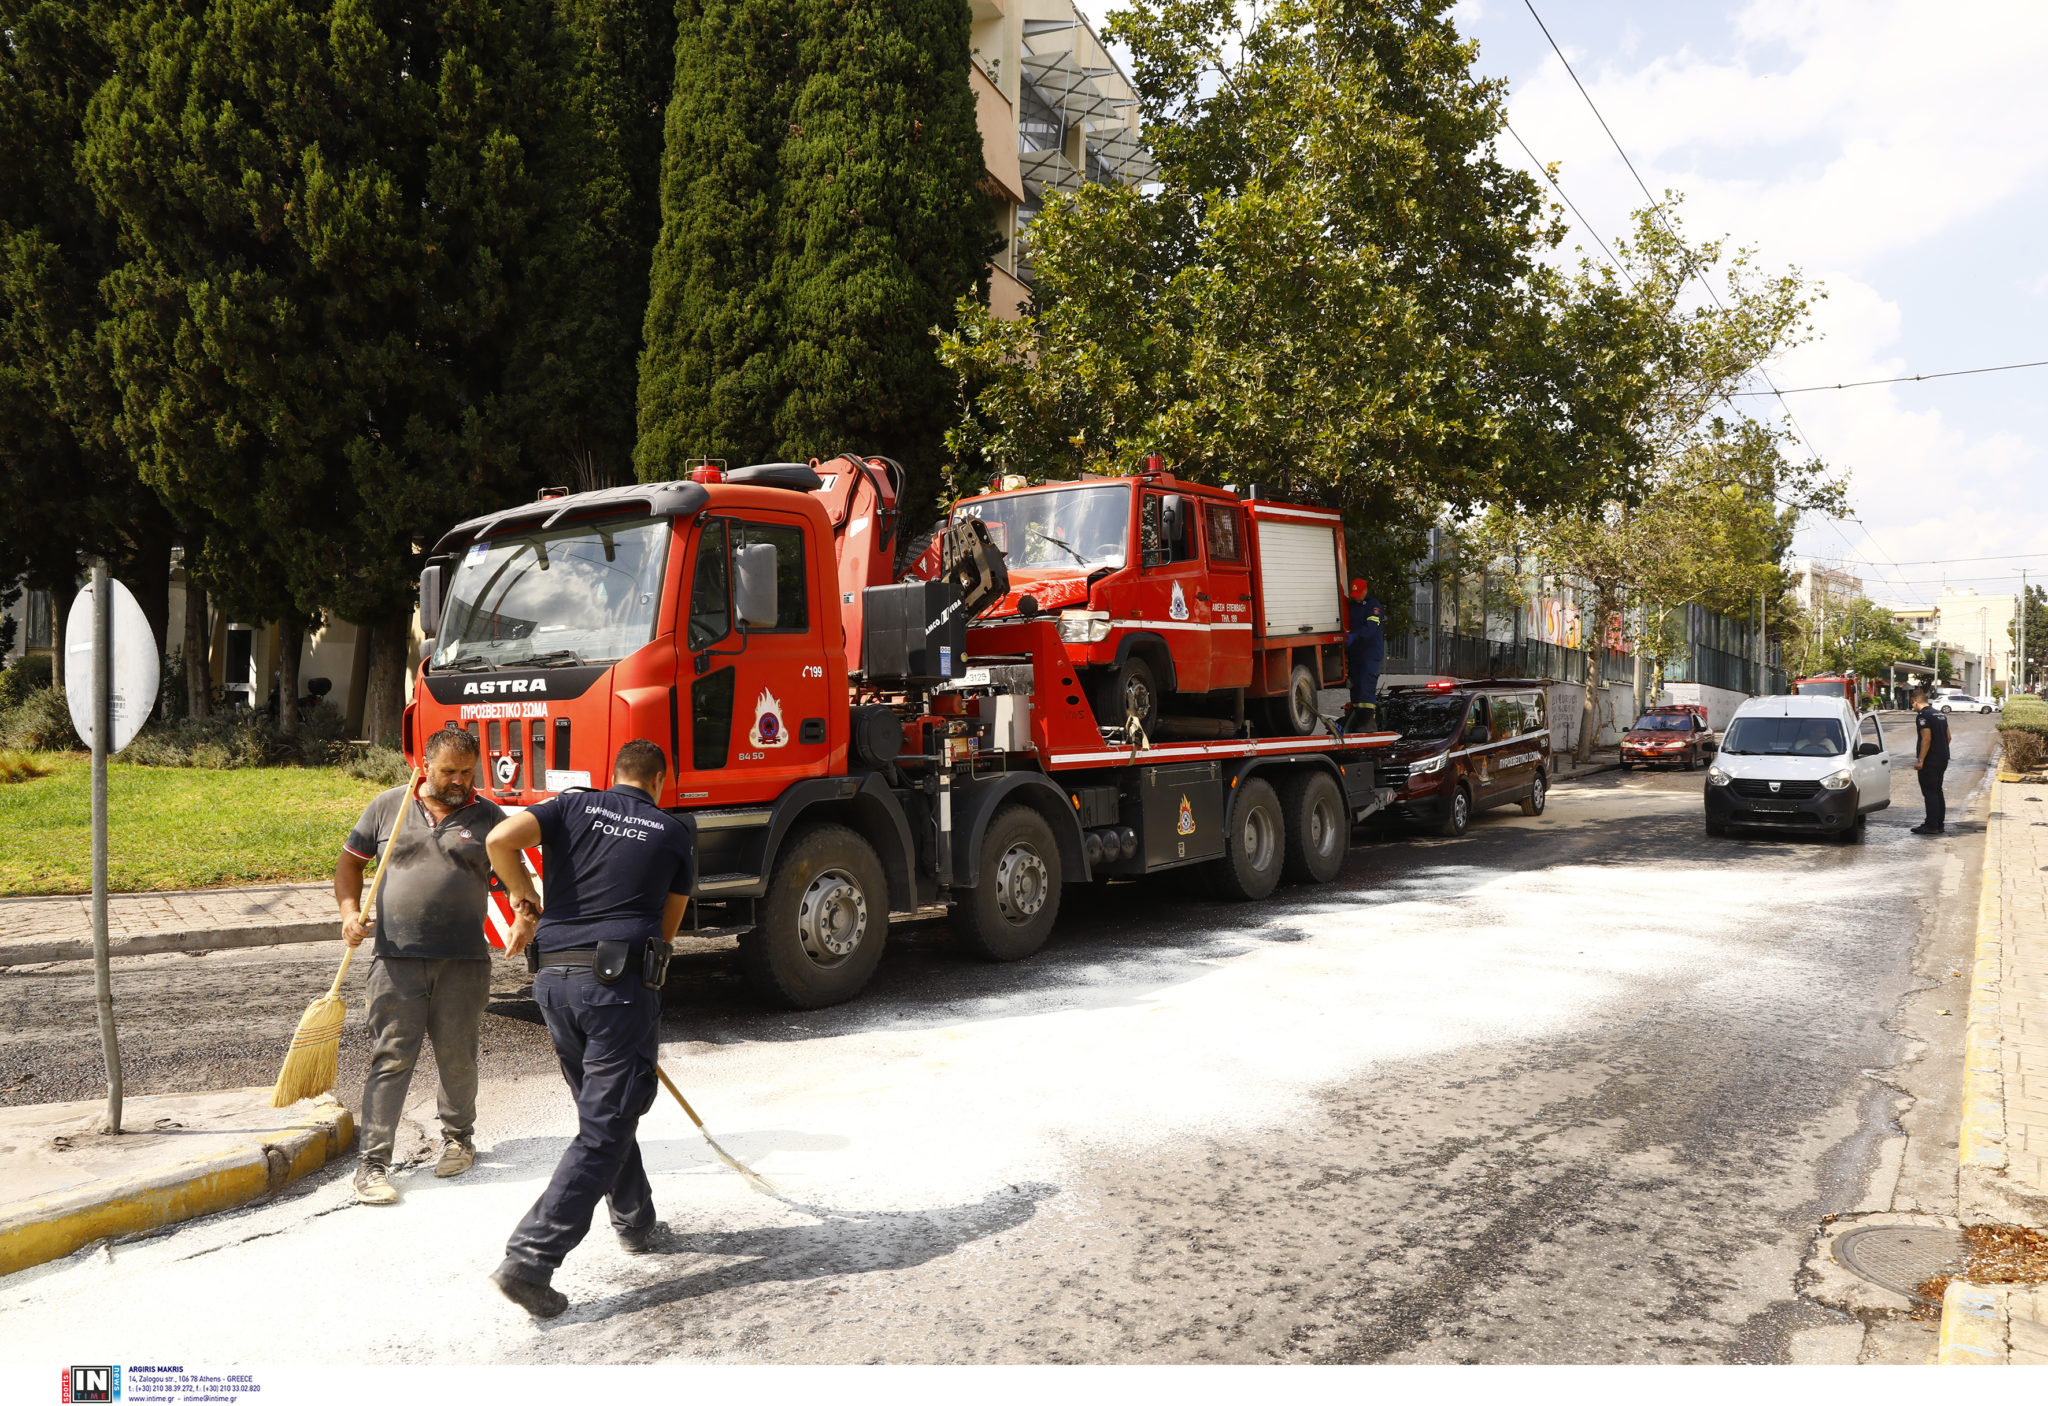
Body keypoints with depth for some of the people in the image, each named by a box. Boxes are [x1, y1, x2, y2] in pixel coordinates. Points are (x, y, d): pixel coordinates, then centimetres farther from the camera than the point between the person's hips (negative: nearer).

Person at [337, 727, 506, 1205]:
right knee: (390, 1058, -1)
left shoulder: (487, 817, 4)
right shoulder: (388, 806, 6)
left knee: (457, 1058, 10)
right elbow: (350, 860, 14)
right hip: (397, 959, 0)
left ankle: (458, 1138, 30)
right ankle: (373, 1162, 5)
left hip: (464, 962, 0)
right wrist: (350, 911, -1)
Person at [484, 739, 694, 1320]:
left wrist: (526, 902, 9)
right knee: (604, 1130, -1)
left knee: (606, 1111, 21)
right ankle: (530, 1259, -8)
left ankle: (636, 1223, 35)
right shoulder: (675, 834, 9)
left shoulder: (575, 806, 11)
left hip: (553, 979, 5)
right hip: (621, 983, -4)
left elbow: (500, 840, -6)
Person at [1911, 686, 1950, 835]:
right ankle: (1939, 824, 20)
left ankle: (1931, 826, -5)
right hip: (1943, 759, 9)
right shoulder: (1940, 715, 15)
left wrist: (1920, 760, -20)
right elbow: (1948, 737, 18)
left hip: (1930, 761, -9)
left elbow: (1927, 739, -21)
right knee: (1937, 791, 16)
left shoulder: (1923, 716, -14)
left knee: (1929, 793, -5)